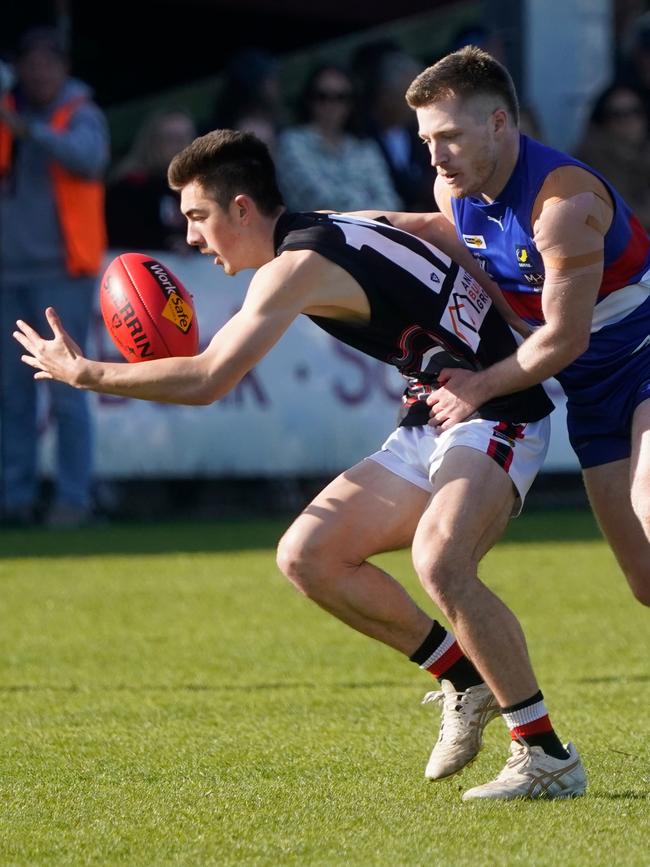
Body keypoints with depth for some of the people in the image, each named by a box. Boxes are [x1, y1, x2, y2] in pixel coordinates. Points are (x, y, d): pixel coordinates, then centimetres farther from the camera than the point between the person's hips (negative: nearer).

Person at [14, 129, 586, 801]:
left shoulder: (299, 265, -19)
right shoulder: (328, 229, 9)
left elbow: (207, 380, -23)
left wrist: (87, 373, -12)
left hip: (494, 416, -10)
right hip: (430, 419, 10)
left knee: (438, 561, -33)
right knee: (306, 555, 2)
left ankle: (549, 758, -24)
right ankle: (466, 682, 13)